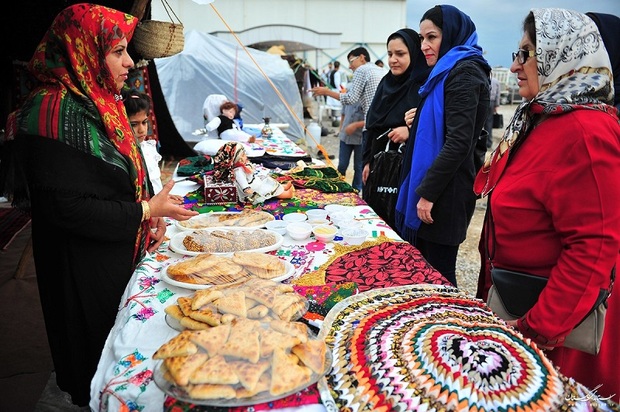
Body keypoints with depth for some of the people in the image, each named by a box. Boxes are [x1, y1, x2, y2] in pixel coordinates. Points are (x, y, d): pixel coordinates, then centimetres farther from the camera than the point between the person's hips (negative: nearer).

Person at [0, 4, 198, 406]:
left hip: (122, 252, 9)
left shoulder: (99, 102, 5)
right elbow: (65, 206, -26)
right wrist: (145, 212, -20)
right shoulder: (53, 112, -24)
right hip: (86, 269, -8)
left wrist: (152, 212, 1)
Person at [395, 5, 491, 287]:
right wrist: (419, 121, 8)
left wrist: (428, 192, -19)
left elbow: (458, 142, -21)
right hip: (431, 186, 10)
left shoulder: (464, 73, -14)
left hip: (446, 193, -10)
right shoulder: (447, 71, 17)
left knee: (438, 274, 2)